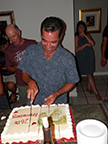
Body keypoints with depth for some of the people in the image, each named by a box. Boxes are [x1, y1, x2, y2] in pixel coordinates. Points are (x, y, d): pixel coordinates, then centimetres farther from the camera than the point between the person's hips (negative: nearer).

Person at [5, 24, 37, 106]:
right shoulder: (8, 51, 2)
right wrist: (17, 66, -11)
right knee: (25, 105, 8)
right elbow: (9, 69, 9)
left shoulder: (32, 43, -1)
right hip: (22, 84, 1)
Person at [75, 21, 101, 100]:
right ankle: (96, 93, 3)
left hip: (90, 56, 5)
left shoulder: (87, 35, 8)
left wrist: (85, 35, -12)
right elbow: (76, 49, -13)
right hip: (82, 58, -5)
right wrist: (86, 44, -17)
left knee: (91, 73, 12)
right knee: (89, 75, -3)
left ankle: (89, 88, 32)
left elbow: (92, 43, -8)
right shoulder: (76, 37, -6)